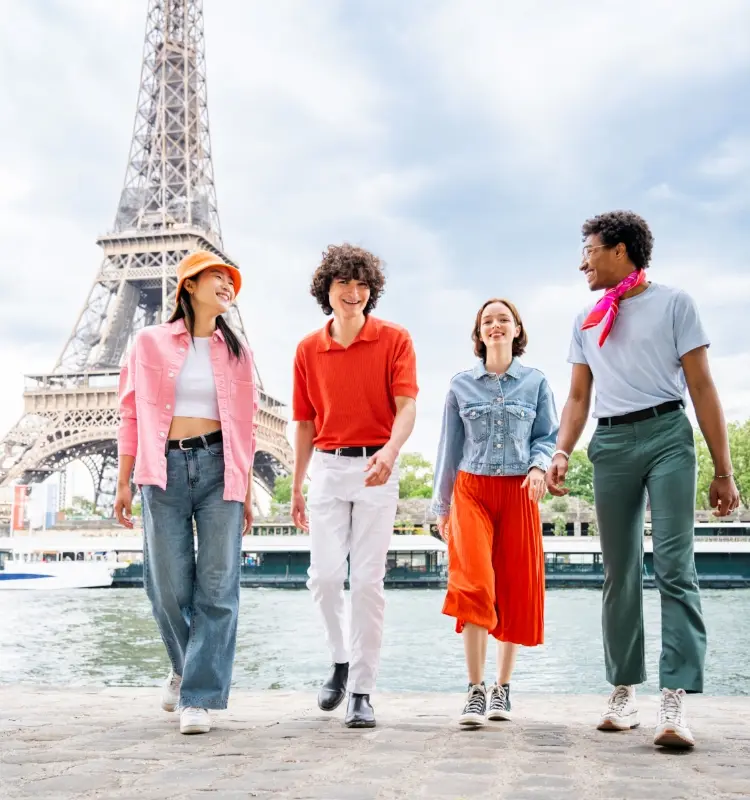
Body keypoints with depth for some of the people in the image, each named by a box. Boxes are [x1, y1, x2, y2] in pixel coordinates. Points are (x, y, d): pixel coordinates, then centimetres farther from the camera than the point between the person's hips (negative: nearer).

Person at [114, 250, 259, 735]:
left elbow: (247, 426, 14)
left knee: (217, 584, -7)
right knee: (169, 584, 0)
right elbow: (132, 415, 7)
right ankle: (187, 665, 28)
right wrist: (124, 483, 1)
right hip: (165, 467, -1)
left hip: (219, 467, 1)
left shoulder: (236, 352, 14)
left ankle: (200, 696, -1)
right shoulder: (151, 343, 9)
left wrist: (246, 491, 8)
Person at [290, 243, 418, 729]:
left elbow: (407, 406, -12)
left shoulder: (394, 340, -1)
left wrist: (390, 450, -32)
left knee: (367, 580, -3)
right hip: (328, 467, 3)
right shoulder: (308, 350, 9)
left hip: (376, 469, -3)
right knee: (324, 575, -3)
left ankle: (362, 692, 6)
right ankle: (341, 660, 23)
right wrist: (297, 488, 14)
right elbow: (306, 423, 14)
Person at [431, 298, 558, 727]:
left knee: (516, 588, 3)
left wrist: (539, 466, -14)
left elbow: (549, 436, 8)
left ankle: (503, 687, 19)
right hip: (472, 490, -1)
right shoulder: (461, 384, 7)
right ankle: (476, 690, -11)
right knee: (473, 581, -17)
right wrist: (441, 504, 13)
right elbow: (450, 447, 11)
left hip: (519, 493, 1)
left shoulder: (536, 382, 6)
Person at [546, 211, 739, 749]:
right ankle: (624, 692, 13)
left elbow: (702, 387, 0)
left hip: (666, 433, -4)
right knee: (619, 573, 5)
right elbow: (578, 397, 17)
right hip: (610, 443, 4)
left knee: (674, 566, -13)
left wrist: (723, 470, -4)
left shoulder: (673, 302, 4)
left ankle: (676, 700, -14)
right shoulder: (586, 321, 18)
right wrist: (562, 452, -1)